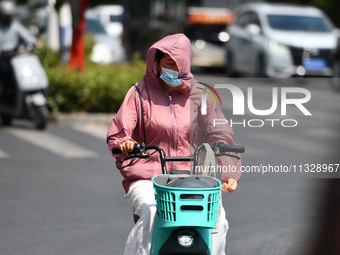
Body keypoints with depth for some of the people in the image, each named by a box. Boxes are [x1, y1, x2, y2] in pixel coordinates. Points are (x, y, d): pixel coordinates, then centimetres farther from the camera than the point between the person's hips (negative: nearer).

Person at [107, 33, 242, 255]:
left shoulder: (198, 94, 9)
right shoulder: (140, 93, 5)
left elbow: (219, 134, 2)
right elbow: (116, 136, 2)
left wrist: (230, 173, -14)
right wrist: (124, 144, -24)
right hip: (147, 180, -1)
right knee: (154, 214, -33)